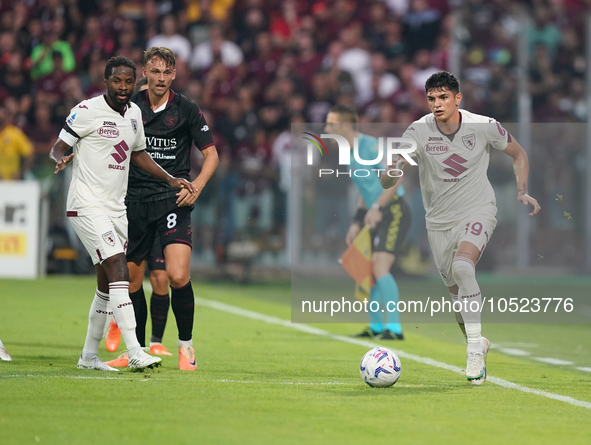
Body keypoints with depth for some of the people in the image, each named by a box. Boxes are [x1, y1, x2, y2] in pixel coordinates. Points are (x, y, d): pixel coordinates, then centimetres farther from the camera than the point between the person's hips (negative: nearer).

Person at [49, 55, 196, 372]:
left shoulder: (134, 113, 12)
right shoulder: (87, 110, -10)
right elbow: (58, 147, -7)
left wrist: (170, 180, 21)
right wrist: (62, 159, -29)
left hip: (116, 208, 8)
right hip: (87, 205, -8)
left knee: (106, 285, 10)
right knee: (119, 271, -19)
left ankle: (89, 355, 20)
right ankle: (135, 353, -24)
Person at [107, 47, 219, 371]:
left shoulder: (187, 110, 0)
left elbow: (210, 153, 6)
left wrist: (196, 186, -10)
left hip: (173, 200, -3)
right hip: (135, 202, 3)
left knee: (178, 276, -18)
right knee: (131, 281, 5)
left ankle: (186, 344, 1)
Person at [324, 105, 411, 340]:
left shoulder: (370, 146, -15)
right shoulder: (350, 152, 13)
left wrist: (376, 207, -24)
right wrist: (357, 222, 18)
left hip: (393, 212, -10)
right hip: (377, 215, 10)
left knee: (380, 267, -19)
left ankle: (394, 328, -20)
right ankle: (376, 326, 22)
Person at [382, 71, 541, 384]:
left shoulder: (483, 126, -10)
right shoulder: (418, 131, -12)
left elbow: (518, 153, 9)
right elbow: (387, 181, -17)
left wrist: (522, 192, -3)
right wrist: (392, 174, -41)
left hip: (478, 211, -3)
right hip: (439, 220, 3)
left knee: (463, 266, -31)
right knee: (456, 291, 7)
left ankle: (475, 346, -25)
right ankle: (477, 346, 34)